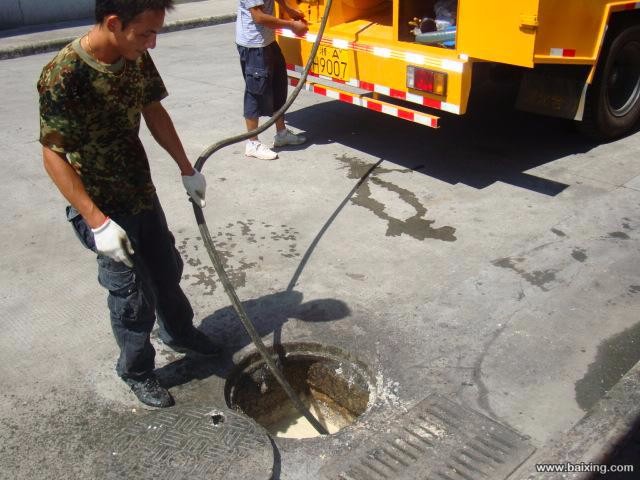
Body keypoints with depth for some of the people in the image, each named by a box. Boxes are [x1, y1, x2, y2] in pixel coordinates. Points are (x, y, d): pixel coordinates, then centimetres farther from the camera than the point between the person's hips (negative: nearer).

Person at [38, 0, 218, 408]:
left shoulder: (136, 57, -7)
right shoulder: (63, 76, -27)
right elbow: (54, 157, -22)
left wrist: (187, 169, 8)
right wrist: (98, 222, -25)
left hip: (142, 192, 7)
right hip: (101, 207, -6)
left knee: (167, 270, 23)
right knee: (133, 297, 7)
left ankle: (180, 332, 50)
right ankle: (137, 371, 33)